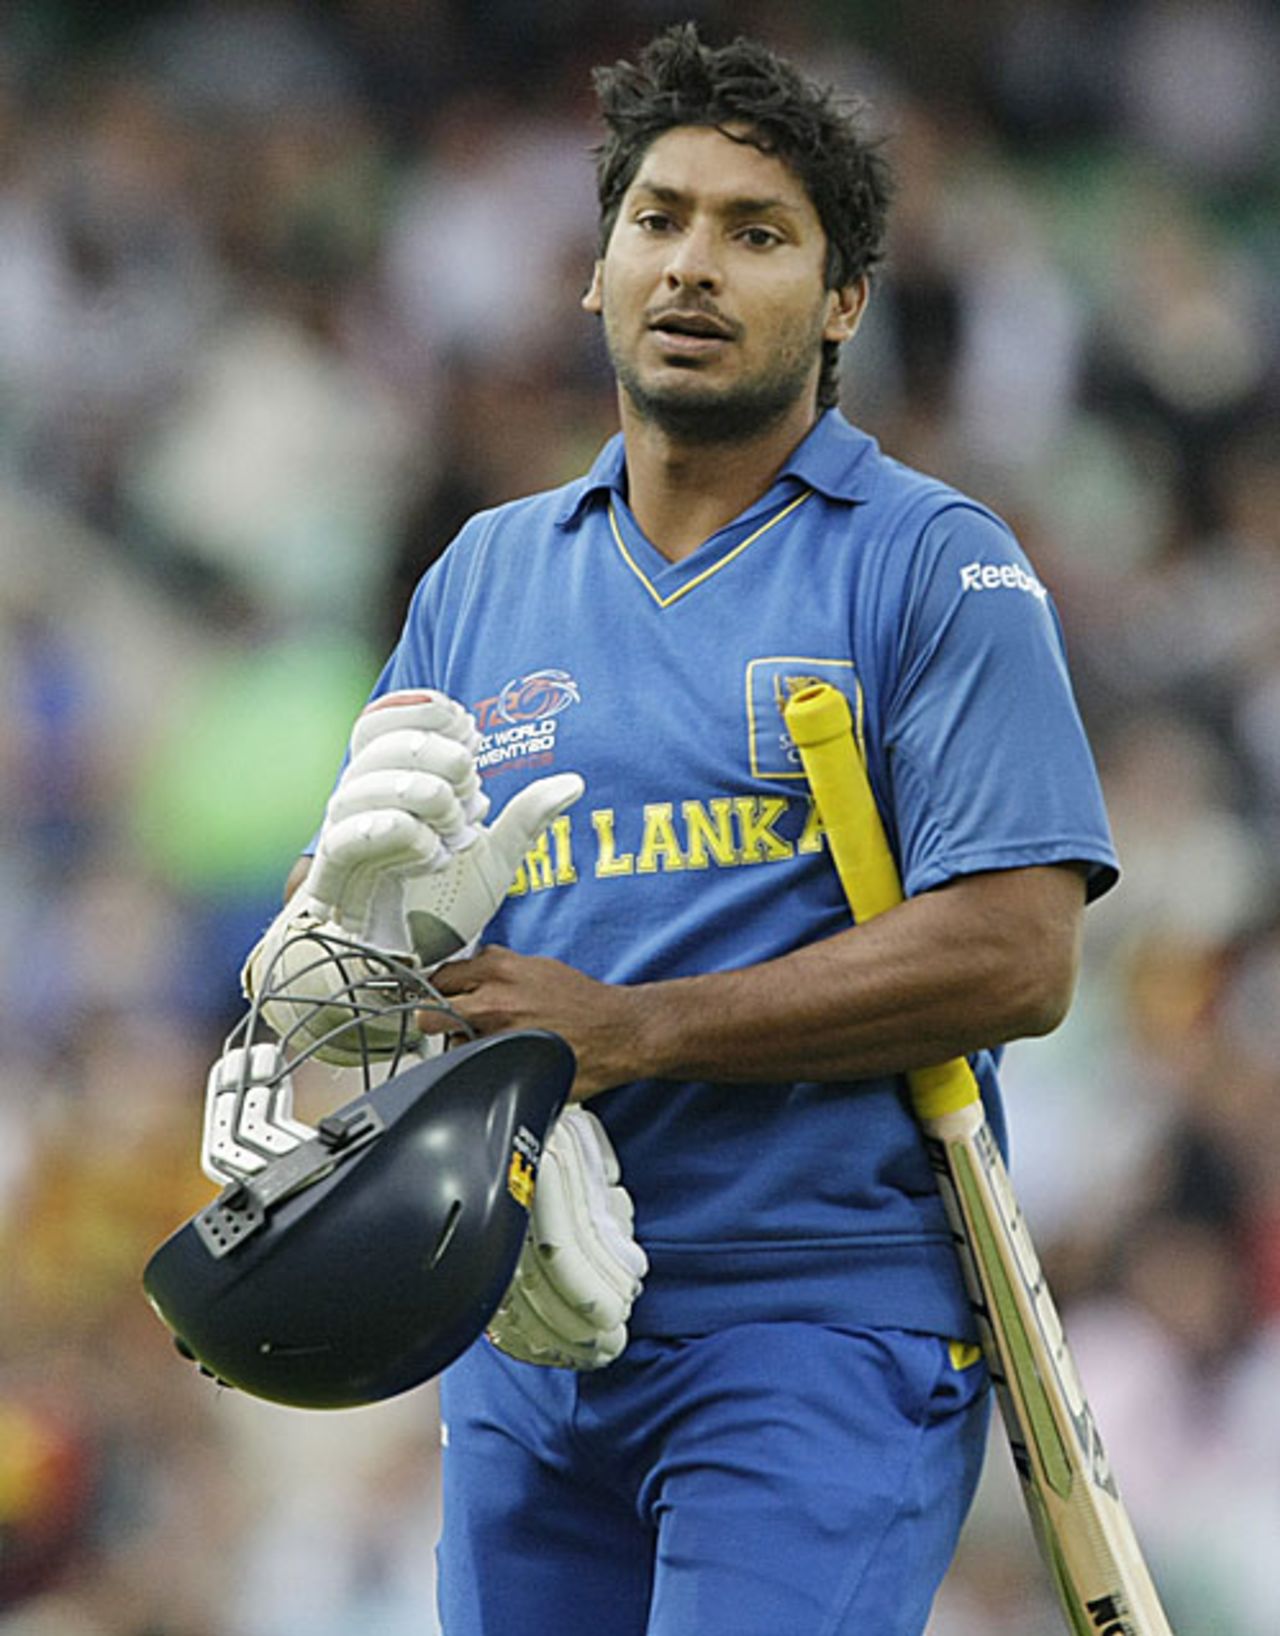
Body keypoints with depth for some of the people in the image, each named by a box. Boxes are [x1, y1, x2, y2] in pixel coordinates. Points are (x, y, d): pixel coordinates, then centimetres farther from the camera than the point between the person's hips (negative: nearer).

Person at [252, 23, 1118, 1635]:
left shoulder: (936, 567, -1)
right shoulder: (483, 578, 16)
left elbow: (1015, 957, -11)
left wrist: (626, 1031, -14)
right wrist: (375, 909, -9)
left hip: (820, 1328, -5)